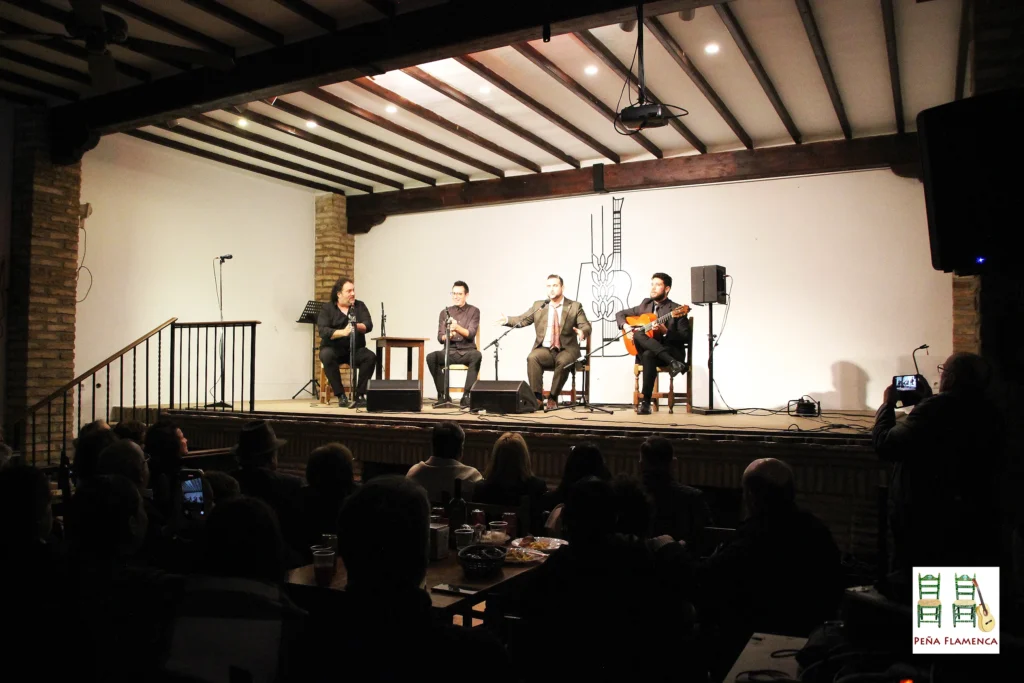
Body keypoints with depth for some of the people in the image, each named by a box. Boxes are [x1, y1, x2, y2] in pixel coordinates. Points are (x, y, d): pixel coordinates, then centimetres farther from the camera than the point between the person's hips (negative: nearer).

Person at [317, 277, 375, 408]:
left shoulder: (360, 306, 6)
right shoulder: (327, 308, 0)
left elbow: (368, 326, -8)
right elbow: (323, 331, -15)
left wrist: (357, 326, -30)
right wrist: (343, 332, -31)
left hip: (355, 349, 2)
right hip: (333, 349, -2)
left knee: (371, 357, -28)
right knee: (326, 356, -35)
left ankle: (359, 394, -21)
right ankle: (341, 395, -26)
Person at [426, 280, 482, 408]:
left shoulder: (474, 311, 3)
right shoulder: (445, 313, 10)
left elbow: (470, 334, -9)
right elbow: (440, 338, 4)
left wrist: (457, 327, -29)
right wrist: (448, 335, -20)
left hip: (467, 351, -2)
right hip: (450, 351, 2)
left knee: (477, 355, -37)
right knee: (431, 357, -28)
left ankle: (466, 396, -31)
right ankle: (443, 395, -19)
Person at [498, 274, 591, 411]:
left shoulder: (575, 306, 5)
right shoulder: (538, 305, 13)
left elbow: (586, 326, -4)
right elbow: (522, 320, 9)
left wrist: (582, 332, -29)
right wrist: (507, 320, -11)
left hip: (566, 350, -2)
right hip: (545, 350, 2)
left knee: (563, 362, -35)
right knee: (532, 358, -30)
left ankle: (553, 398, -22)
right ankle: (537, 396, -28)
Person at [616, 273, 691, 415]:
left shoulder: (676, 310, -1)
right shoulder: (645, 305, 14)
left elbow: (687, 337, -6)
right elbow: (620, 314, 22)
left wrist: (666, 331, -21)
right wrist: (626, 326, -1)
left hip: (672, 352, -4)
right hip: (645, 352, 4)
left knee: (649, 355, -40)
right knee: (638, 335, -32)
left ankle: (645, 401, -37)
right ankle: (673, 363, -42)